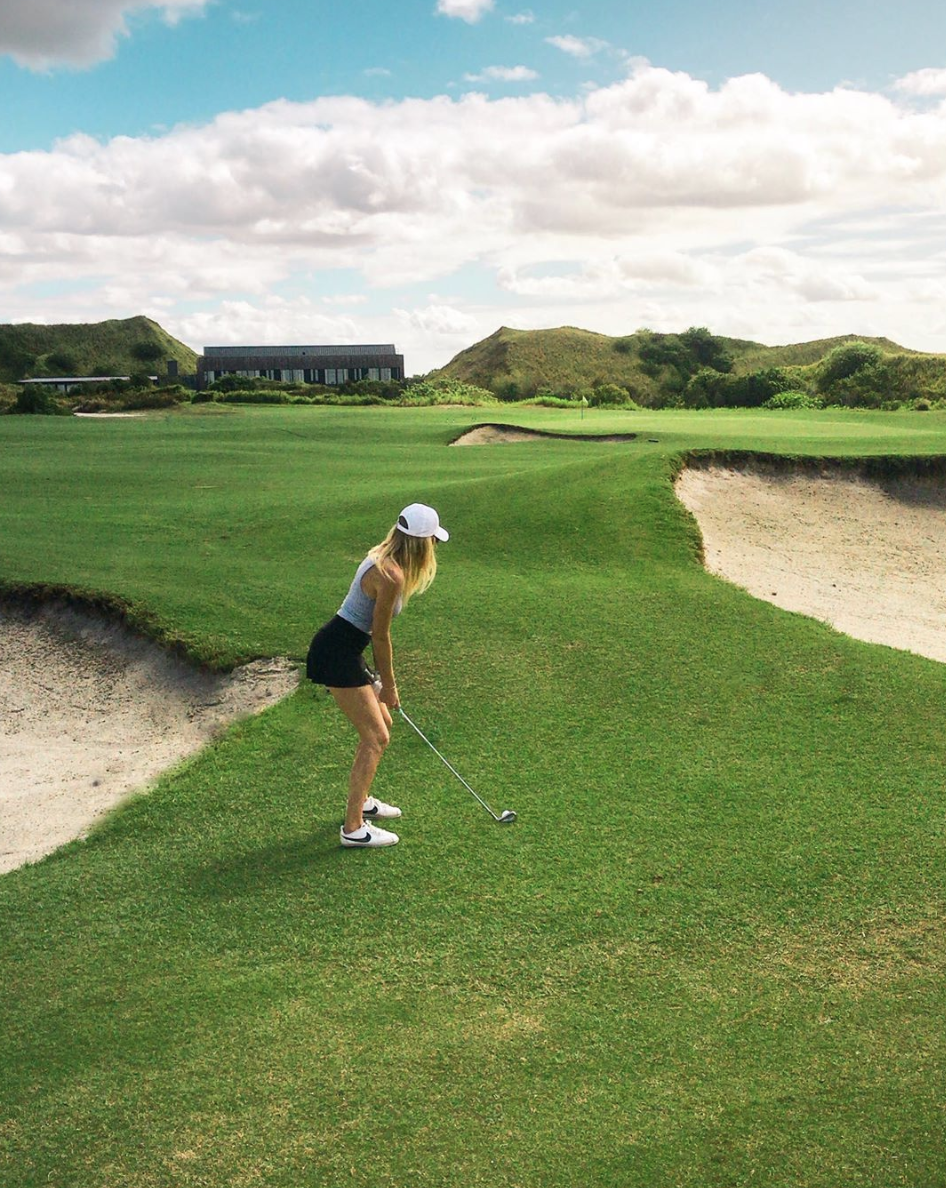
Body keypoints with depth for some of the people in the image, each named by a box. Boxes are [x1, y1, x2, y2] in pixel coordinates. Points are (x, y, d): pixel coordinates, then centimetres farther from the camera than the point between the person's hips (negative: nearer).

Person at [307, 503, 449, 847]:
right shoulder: (391, 576, -22)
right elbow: (380, 635, -14)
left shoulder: (382, 558, 7)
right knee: (376, 737, -5)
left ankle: (361, 800, 35)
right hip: (337, 654, -10)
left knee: (381, 723, 20)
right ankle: (353, 828, 0)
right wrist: (389, 684, -2)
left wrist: (380, 679, 16)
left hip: (345, 649, 10)